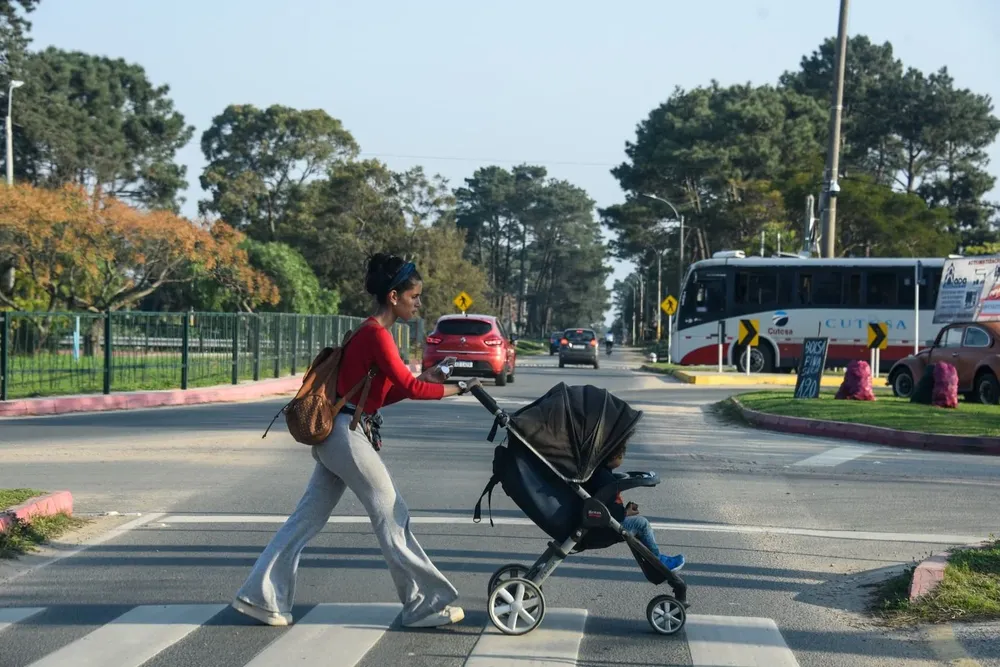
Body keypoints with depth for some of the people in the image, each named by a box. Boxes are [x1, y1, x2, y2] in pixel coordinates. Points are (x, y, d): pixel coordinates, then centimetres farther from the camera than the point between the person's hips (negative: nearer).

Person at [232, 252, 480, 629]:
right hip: (348, 434, -10)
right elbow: (408, 387, -20)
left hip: (337, 433, 10)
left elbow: (385, 393, 17)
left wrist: (425, 380, 7)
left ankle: (260, 597, 13)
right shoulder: (376, 335, -15)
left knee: (308, 519, 10)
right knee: (392, 516, -3)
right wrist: (455, 390, -11)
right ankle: (426, 605, 4)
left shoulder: (373, 332, 15)